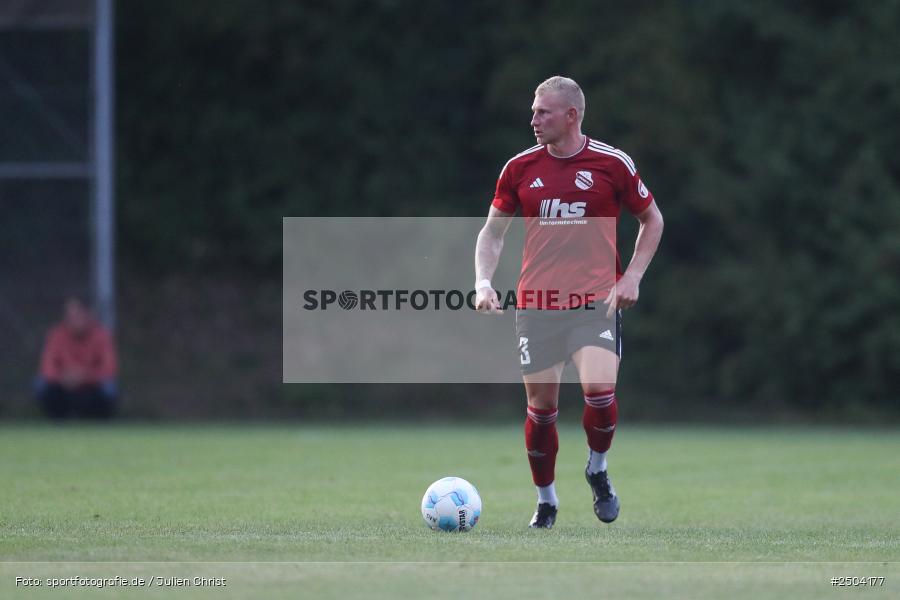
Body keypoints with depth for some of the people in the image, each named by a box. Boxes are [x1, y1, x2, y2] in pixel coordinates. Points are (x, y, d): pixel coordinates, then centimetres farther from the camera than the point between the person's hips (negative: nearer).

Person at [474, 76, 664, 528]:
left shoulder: (613, 164, -1)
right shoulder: (520, 168, 5)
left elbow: (652, 220, 11)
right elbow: (493, 231, 14)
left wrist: (632, 276, 0)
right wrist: (483, 281, -2)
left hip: (596, 301, -2)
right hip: (535, 304, 2)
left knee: (599, 390, -21)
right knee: (541, 406, 4)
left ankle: (598, 469, 7)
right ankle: (545, 500, 22)